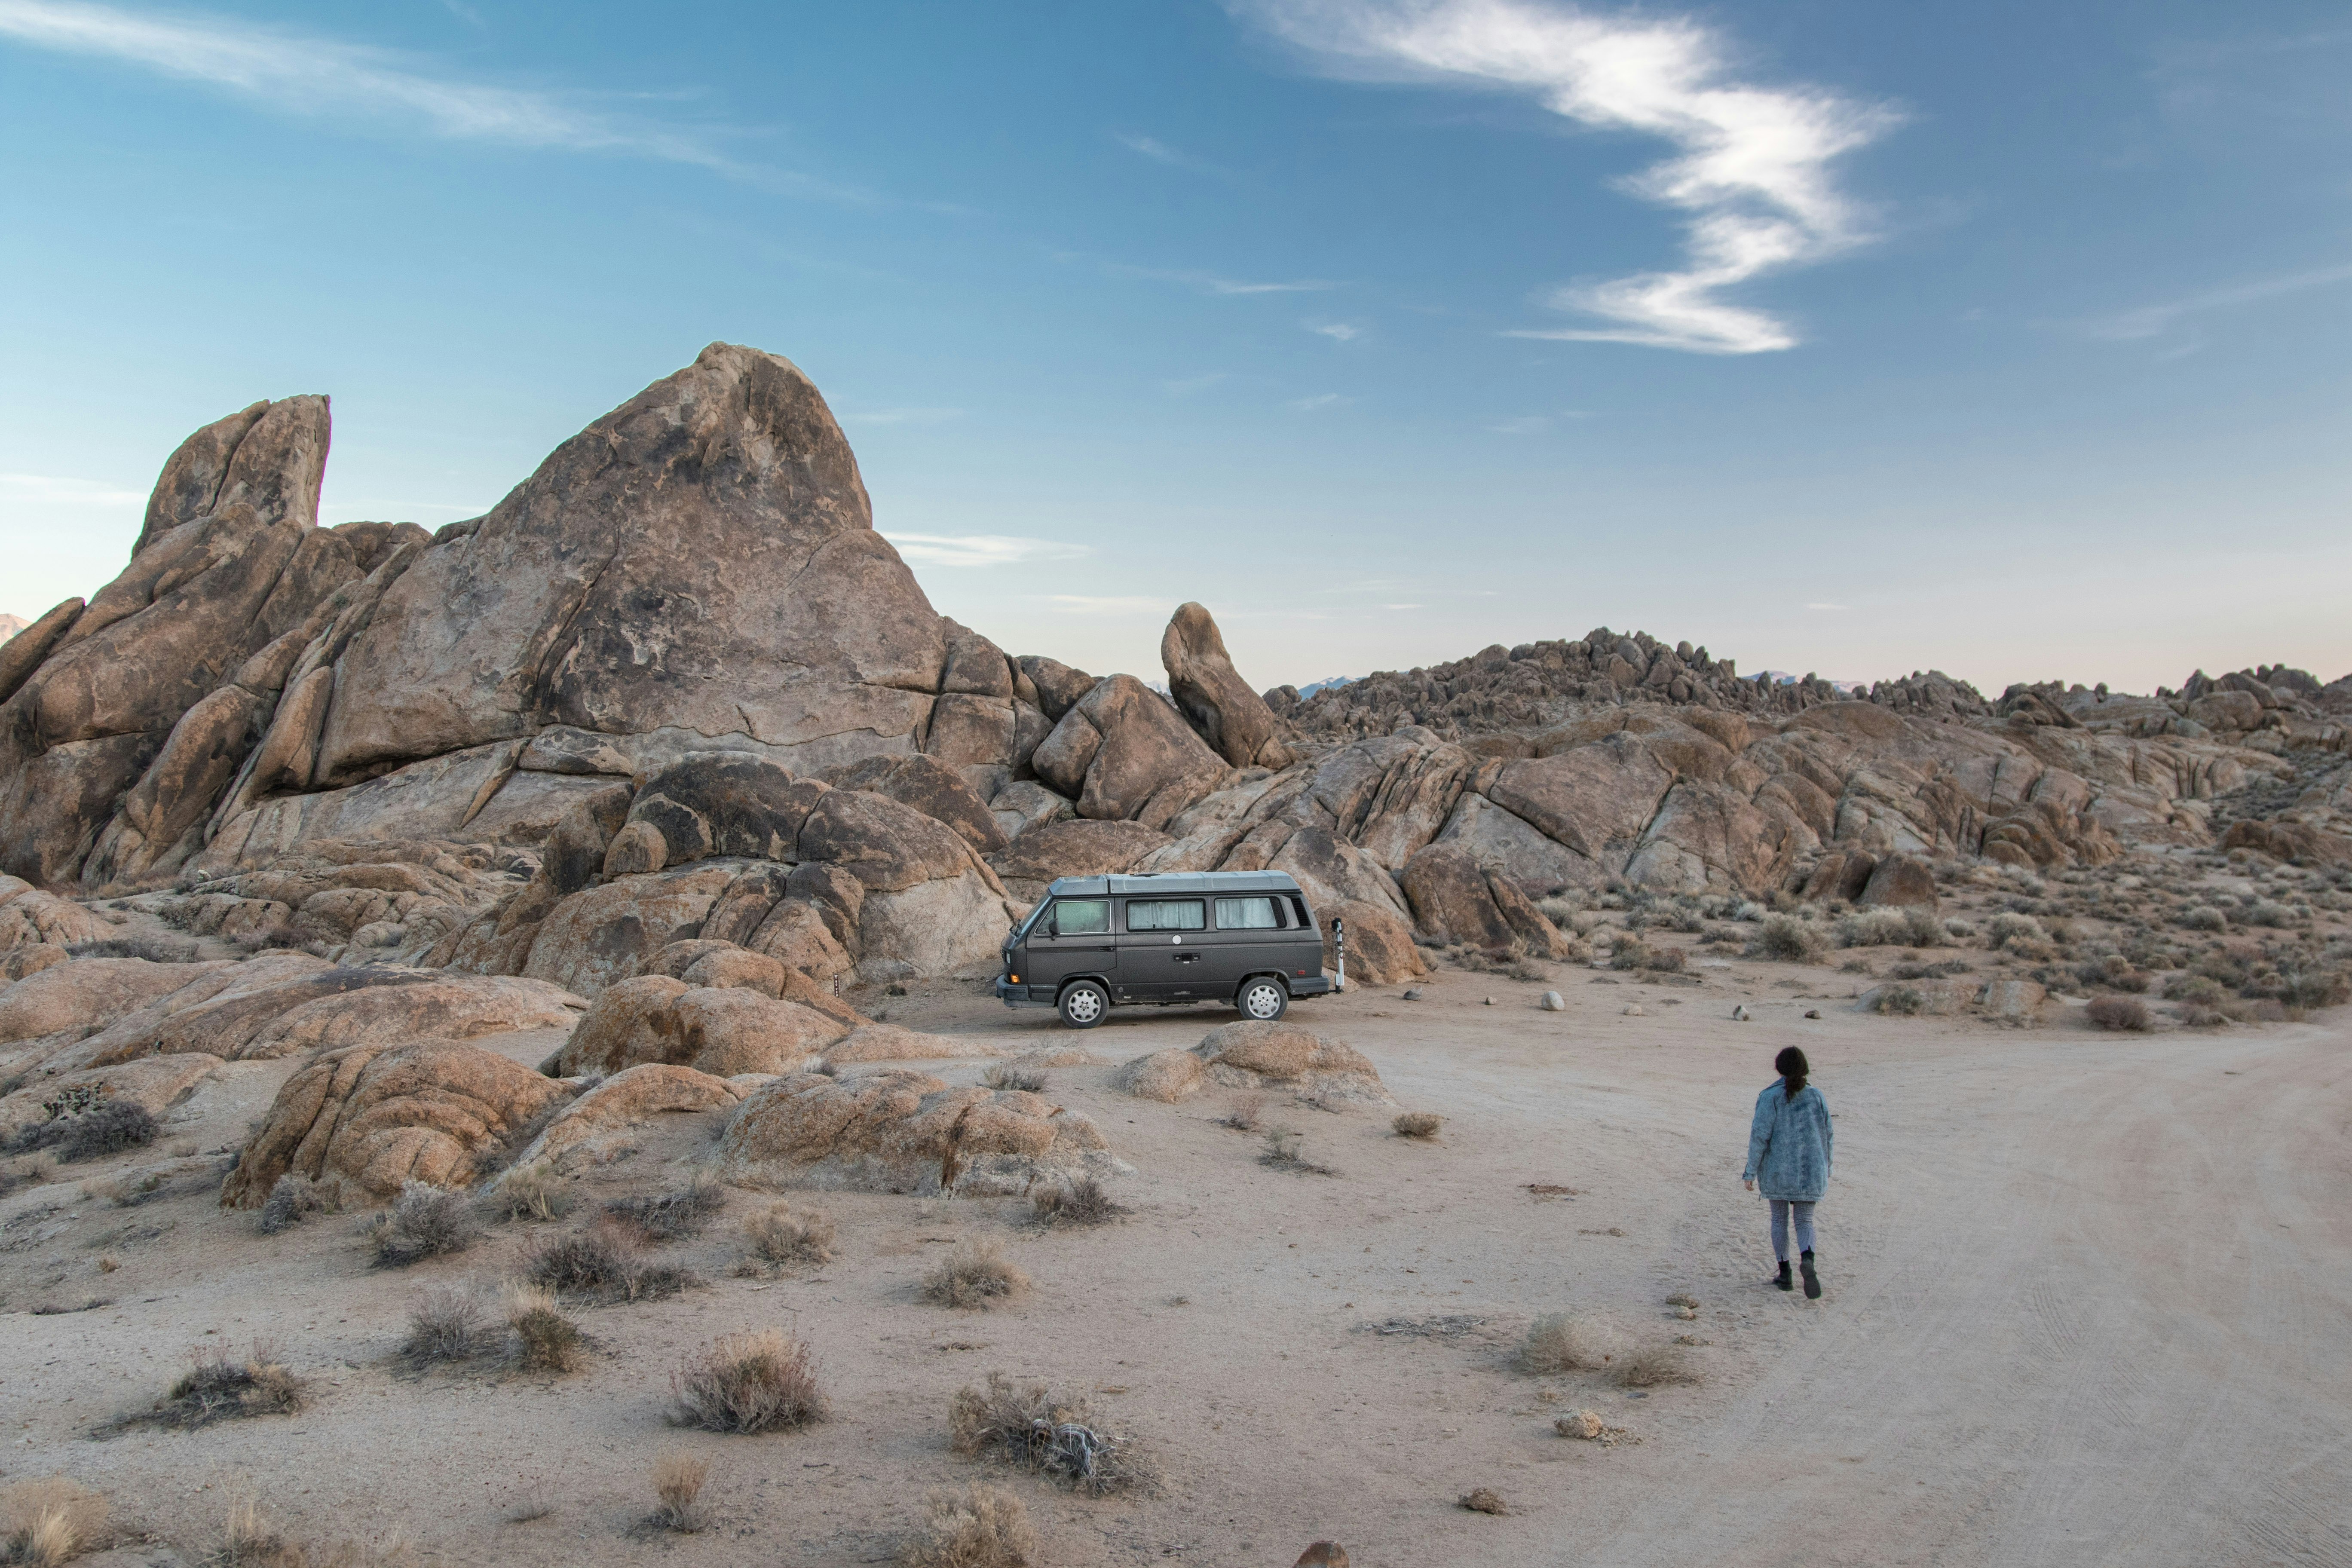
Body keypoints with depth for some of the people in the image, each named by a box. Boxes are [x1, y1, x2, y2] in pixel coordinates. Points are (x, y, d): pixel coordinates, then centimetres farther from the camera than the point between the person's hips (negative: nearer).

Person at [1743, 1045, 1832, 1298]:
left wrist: (1751, 1170, -7)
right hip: (1810, 1171, 2)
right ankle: (1807, 1261, -20)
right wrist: (1825, 1169, 18)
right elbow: (1826, 1135, 5)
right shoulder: (1815, 1096, 0)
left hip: (1778, 1170, -2)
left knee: (1779, 1219, 15)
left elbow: (1760, 1135, -14)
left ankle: (1785, 1273, 17)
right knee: (1804, 1221, 8)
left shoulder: (1770, 1097, -10)